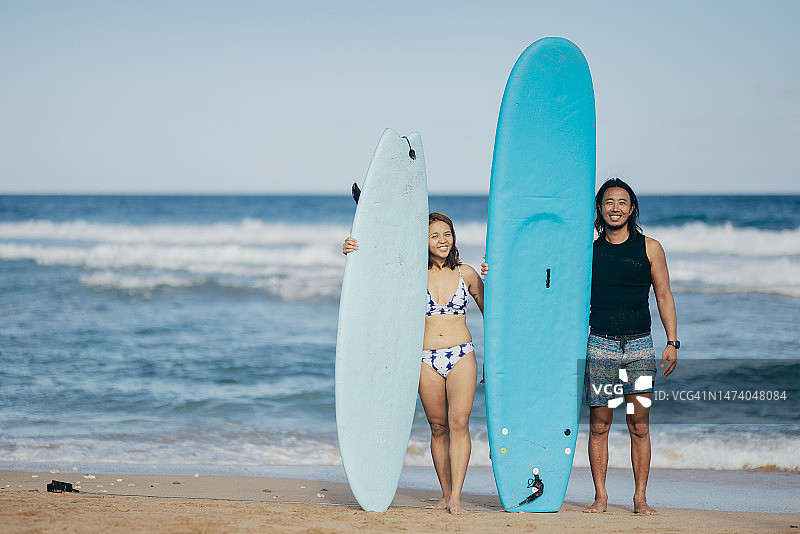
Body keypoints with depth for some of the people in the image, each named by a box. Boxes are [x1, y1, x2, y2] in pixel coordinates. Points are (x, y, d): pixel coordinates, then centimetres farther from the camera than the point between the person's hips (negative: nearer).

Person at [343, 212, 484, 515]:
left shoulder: (466, 274, 6)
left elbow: (487, 310, 16)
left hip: (462, 356, -1)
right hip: (427, 360, 1)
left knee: (459, 422, -13)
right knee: (438, 427, 5)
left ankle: (456, 497, -16)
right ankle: (445, 495, 15)